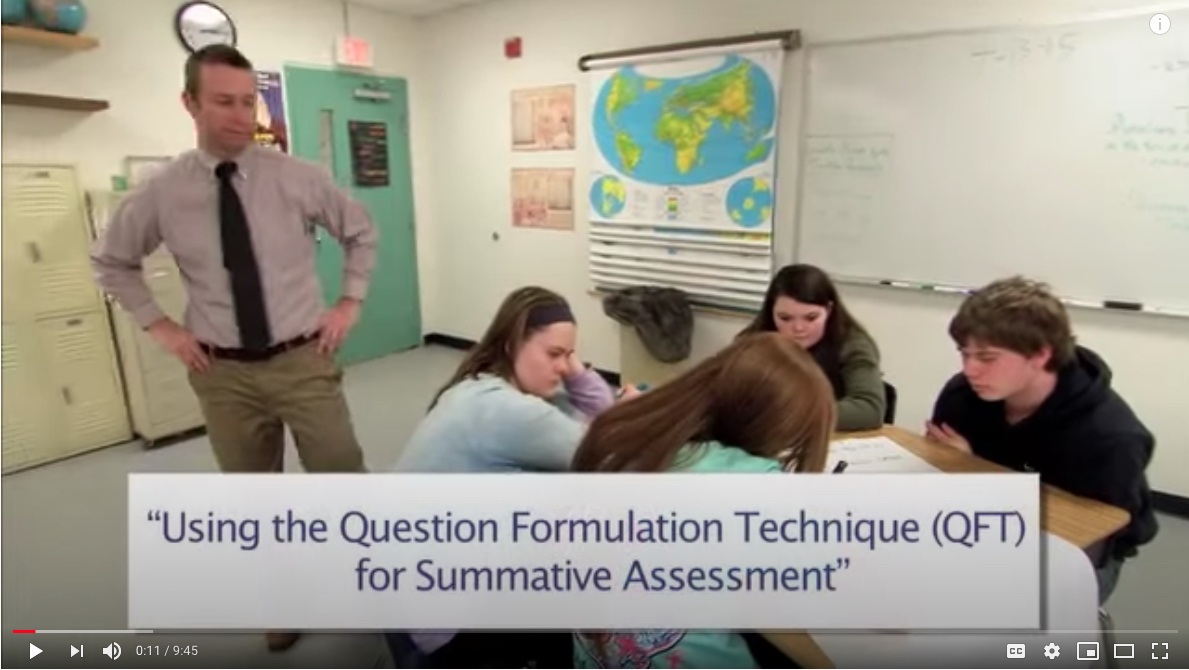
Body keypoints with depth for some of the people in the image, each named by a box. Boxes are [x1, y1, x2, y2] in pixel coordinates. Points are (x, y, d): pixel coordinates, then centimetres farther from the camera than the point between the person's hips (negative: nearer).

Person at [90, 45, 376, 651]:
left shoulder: (297, 177, -6)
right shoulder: (160, 194, -3)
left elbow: (360, 232, 9)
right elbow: (111, 261, 14)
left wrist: (349, 303, 1)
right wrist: (159, 325, 4)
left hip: (302, 360, -1)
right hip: (223, 372, 2)